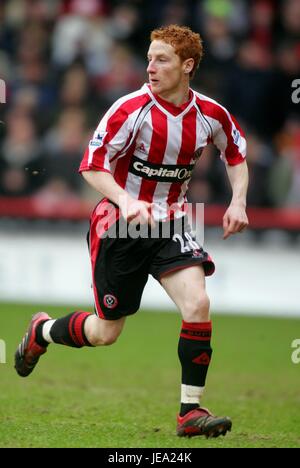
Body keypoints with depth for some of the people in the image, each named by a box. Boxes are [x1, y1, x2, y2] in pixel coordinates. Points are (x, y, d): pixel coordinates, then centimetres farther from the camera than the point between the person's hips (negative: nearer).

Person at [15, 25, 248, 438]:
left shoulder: (210, 114, -6)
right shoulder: (132, 109, -18)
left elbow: (236, 154, 15)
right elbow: (92, 166, -15)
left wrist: (238, 202, -1)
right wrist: (126, 202, -32)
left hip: (170, 223, 3)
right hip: (119, 225, -3)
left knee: (197, 304, -21)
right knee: (106, 332, 6)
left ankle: (191, 411, -11)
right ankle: (41, 331, 39)